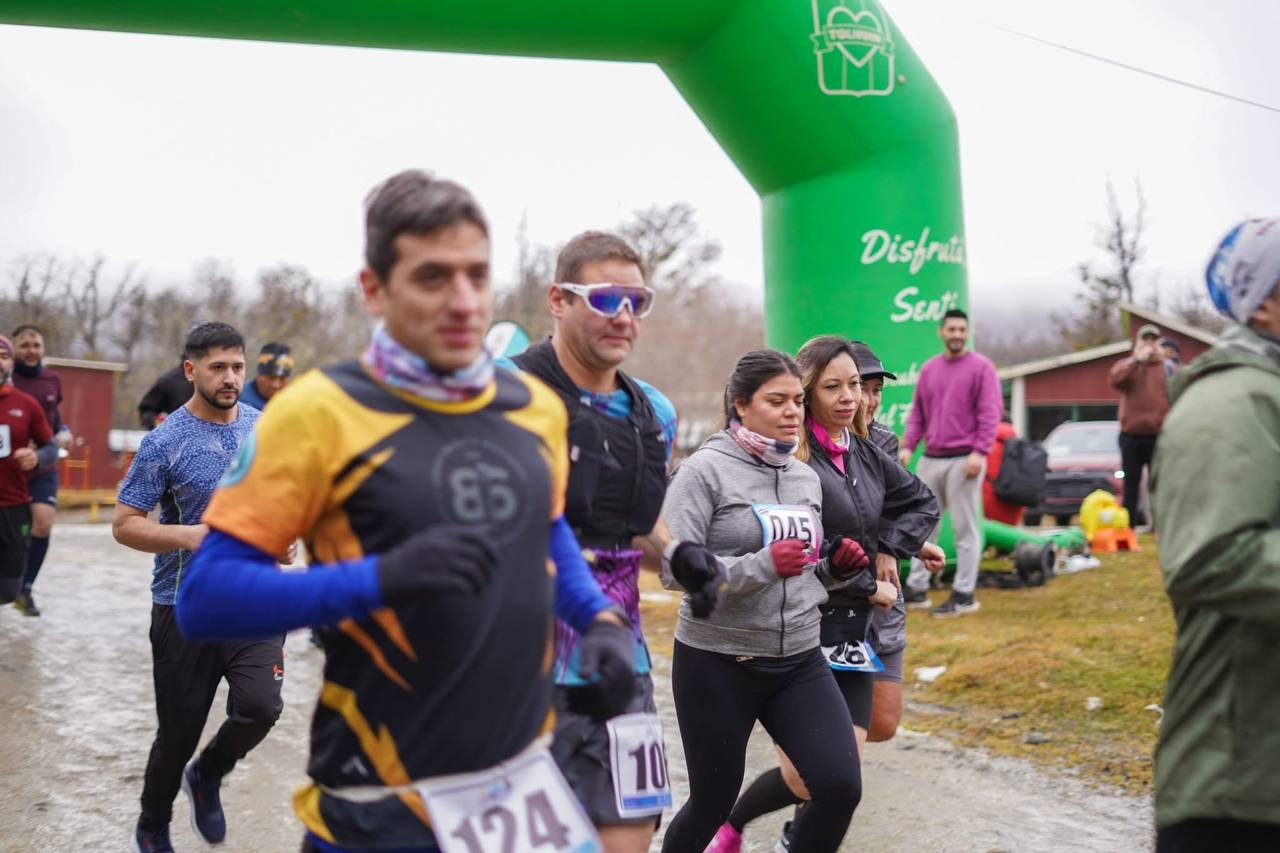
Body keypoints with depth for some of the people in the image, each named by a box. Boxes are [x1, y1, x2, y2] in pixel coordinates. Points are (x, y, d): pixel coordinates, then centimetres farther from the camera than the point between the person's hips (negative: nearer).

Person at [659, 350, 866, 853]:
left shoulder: (806, 478, 9)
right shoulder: (705, 470, -10)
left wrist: (836, 568, -2)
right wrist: (764, 565, -27)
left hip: (800, 663, 5)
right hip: (716, 664, -5)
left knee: (841, 787, -9)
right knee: (712, 803, 9)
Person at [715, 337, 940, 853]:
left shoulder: (866, 454, 9)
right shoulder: (789, 458, -15)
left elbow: (923, 503, 22)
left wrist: (887, 549, 5)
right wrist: (867, 587, -9)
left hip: (852, 630, 7)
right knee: (809, 777, -6)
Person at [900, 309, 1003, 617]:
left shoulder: (981, 367, -3)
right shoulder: (928, 369, 13)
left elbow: (991, 413, -9)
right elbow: (917, 412, 16)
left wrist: (979, 451, -18)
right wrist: (908, 446, 3)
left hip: (963, 461, -6)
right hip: (930, 460, 6)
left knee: (965, 528, -1)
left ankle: (964, 595, 4)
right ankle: (917, 589, 16)